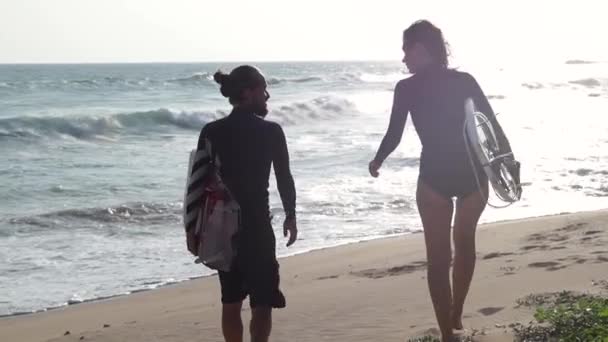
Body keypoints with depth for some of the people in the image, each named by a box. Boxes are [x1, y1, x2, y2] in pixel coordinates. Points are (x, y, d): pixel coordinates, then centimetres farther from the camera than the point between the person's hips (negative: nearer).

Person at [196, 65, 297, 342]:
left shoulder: (211, 132, 1)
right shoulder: (270, 131, -8)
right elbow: (284, 178, -3)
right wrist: (290, 215, 11)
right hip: (256, 225, -5)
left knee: (231, 301, 16)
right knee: (262, 303, -1)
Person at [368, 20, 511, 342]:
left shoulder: (407, 87, -2)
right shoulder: (465, 80, 6)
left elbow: (393, 136, 2)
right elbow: (493, 125, 2)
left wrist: (377, 162, 20)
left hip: (435, 177, -3)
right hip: (474, 173, 4)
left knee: (438, 257, 7)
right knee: (465, 243, 25)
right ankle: (456, 315, 37)